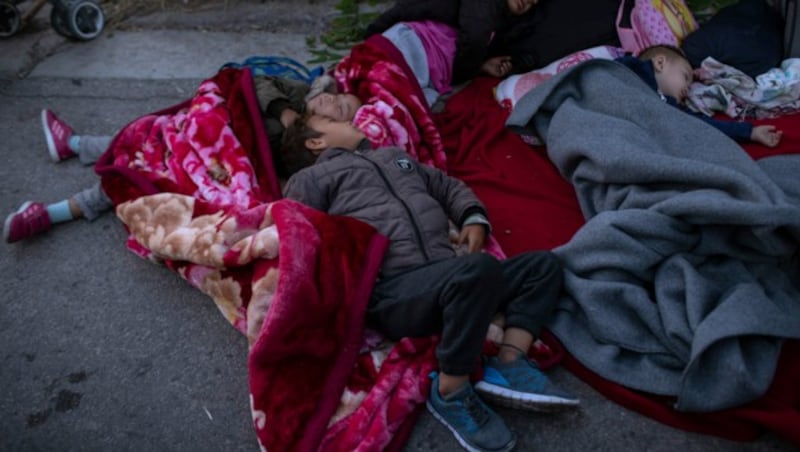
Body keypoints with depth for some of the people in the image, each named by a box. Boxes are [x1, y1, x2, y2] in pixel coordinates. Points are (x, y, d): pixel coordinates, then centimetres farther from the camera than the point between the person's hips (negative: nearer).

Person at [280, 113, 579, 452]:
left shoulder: (394, 155, 34)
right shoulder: (310, 179, 13)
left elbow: (449, 187, 36)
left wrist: (473, 218, 16)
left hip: (448, 278, 8)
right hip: (391, 292, -7)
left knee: (541, 264, 4)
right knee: (478, 268, -34)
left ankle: (508, 366, -12)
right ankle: (451, 394, -18)